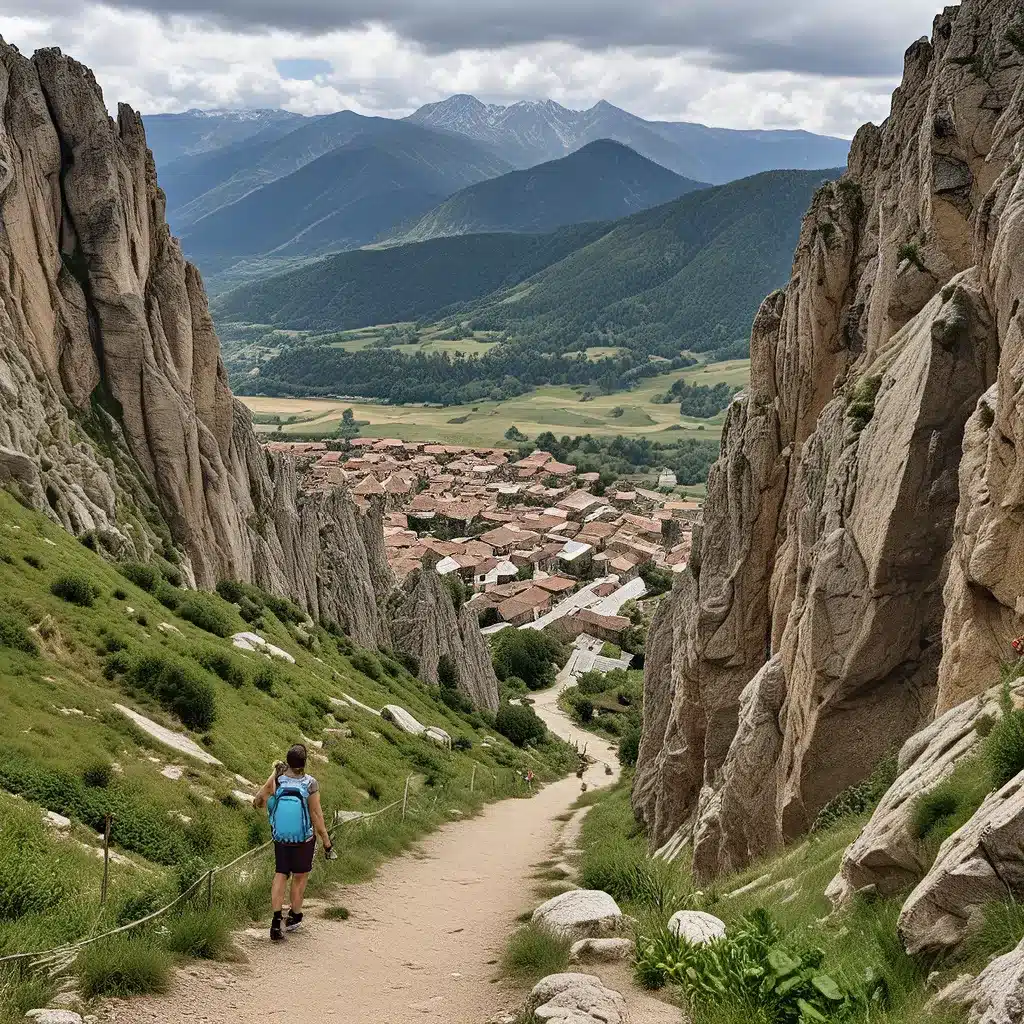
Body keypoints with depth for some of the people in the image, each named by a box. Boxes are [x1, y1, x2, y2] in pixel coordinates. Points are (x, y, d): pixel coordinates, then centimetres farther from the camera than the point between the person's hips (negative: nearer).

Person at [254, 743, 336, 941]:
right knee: (300, 877, 16)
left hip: (280, 838, 2)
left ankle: (276, 921, 1)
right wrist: (327, 844, -8)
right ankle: (294, 917, 30)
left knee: (280, 875, 13)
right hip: (304, 839, -2)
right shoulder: (311, 784, -20)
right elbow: (317, 817, -17)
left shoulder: (277, 780, -13)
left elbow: (257, 802, -2)